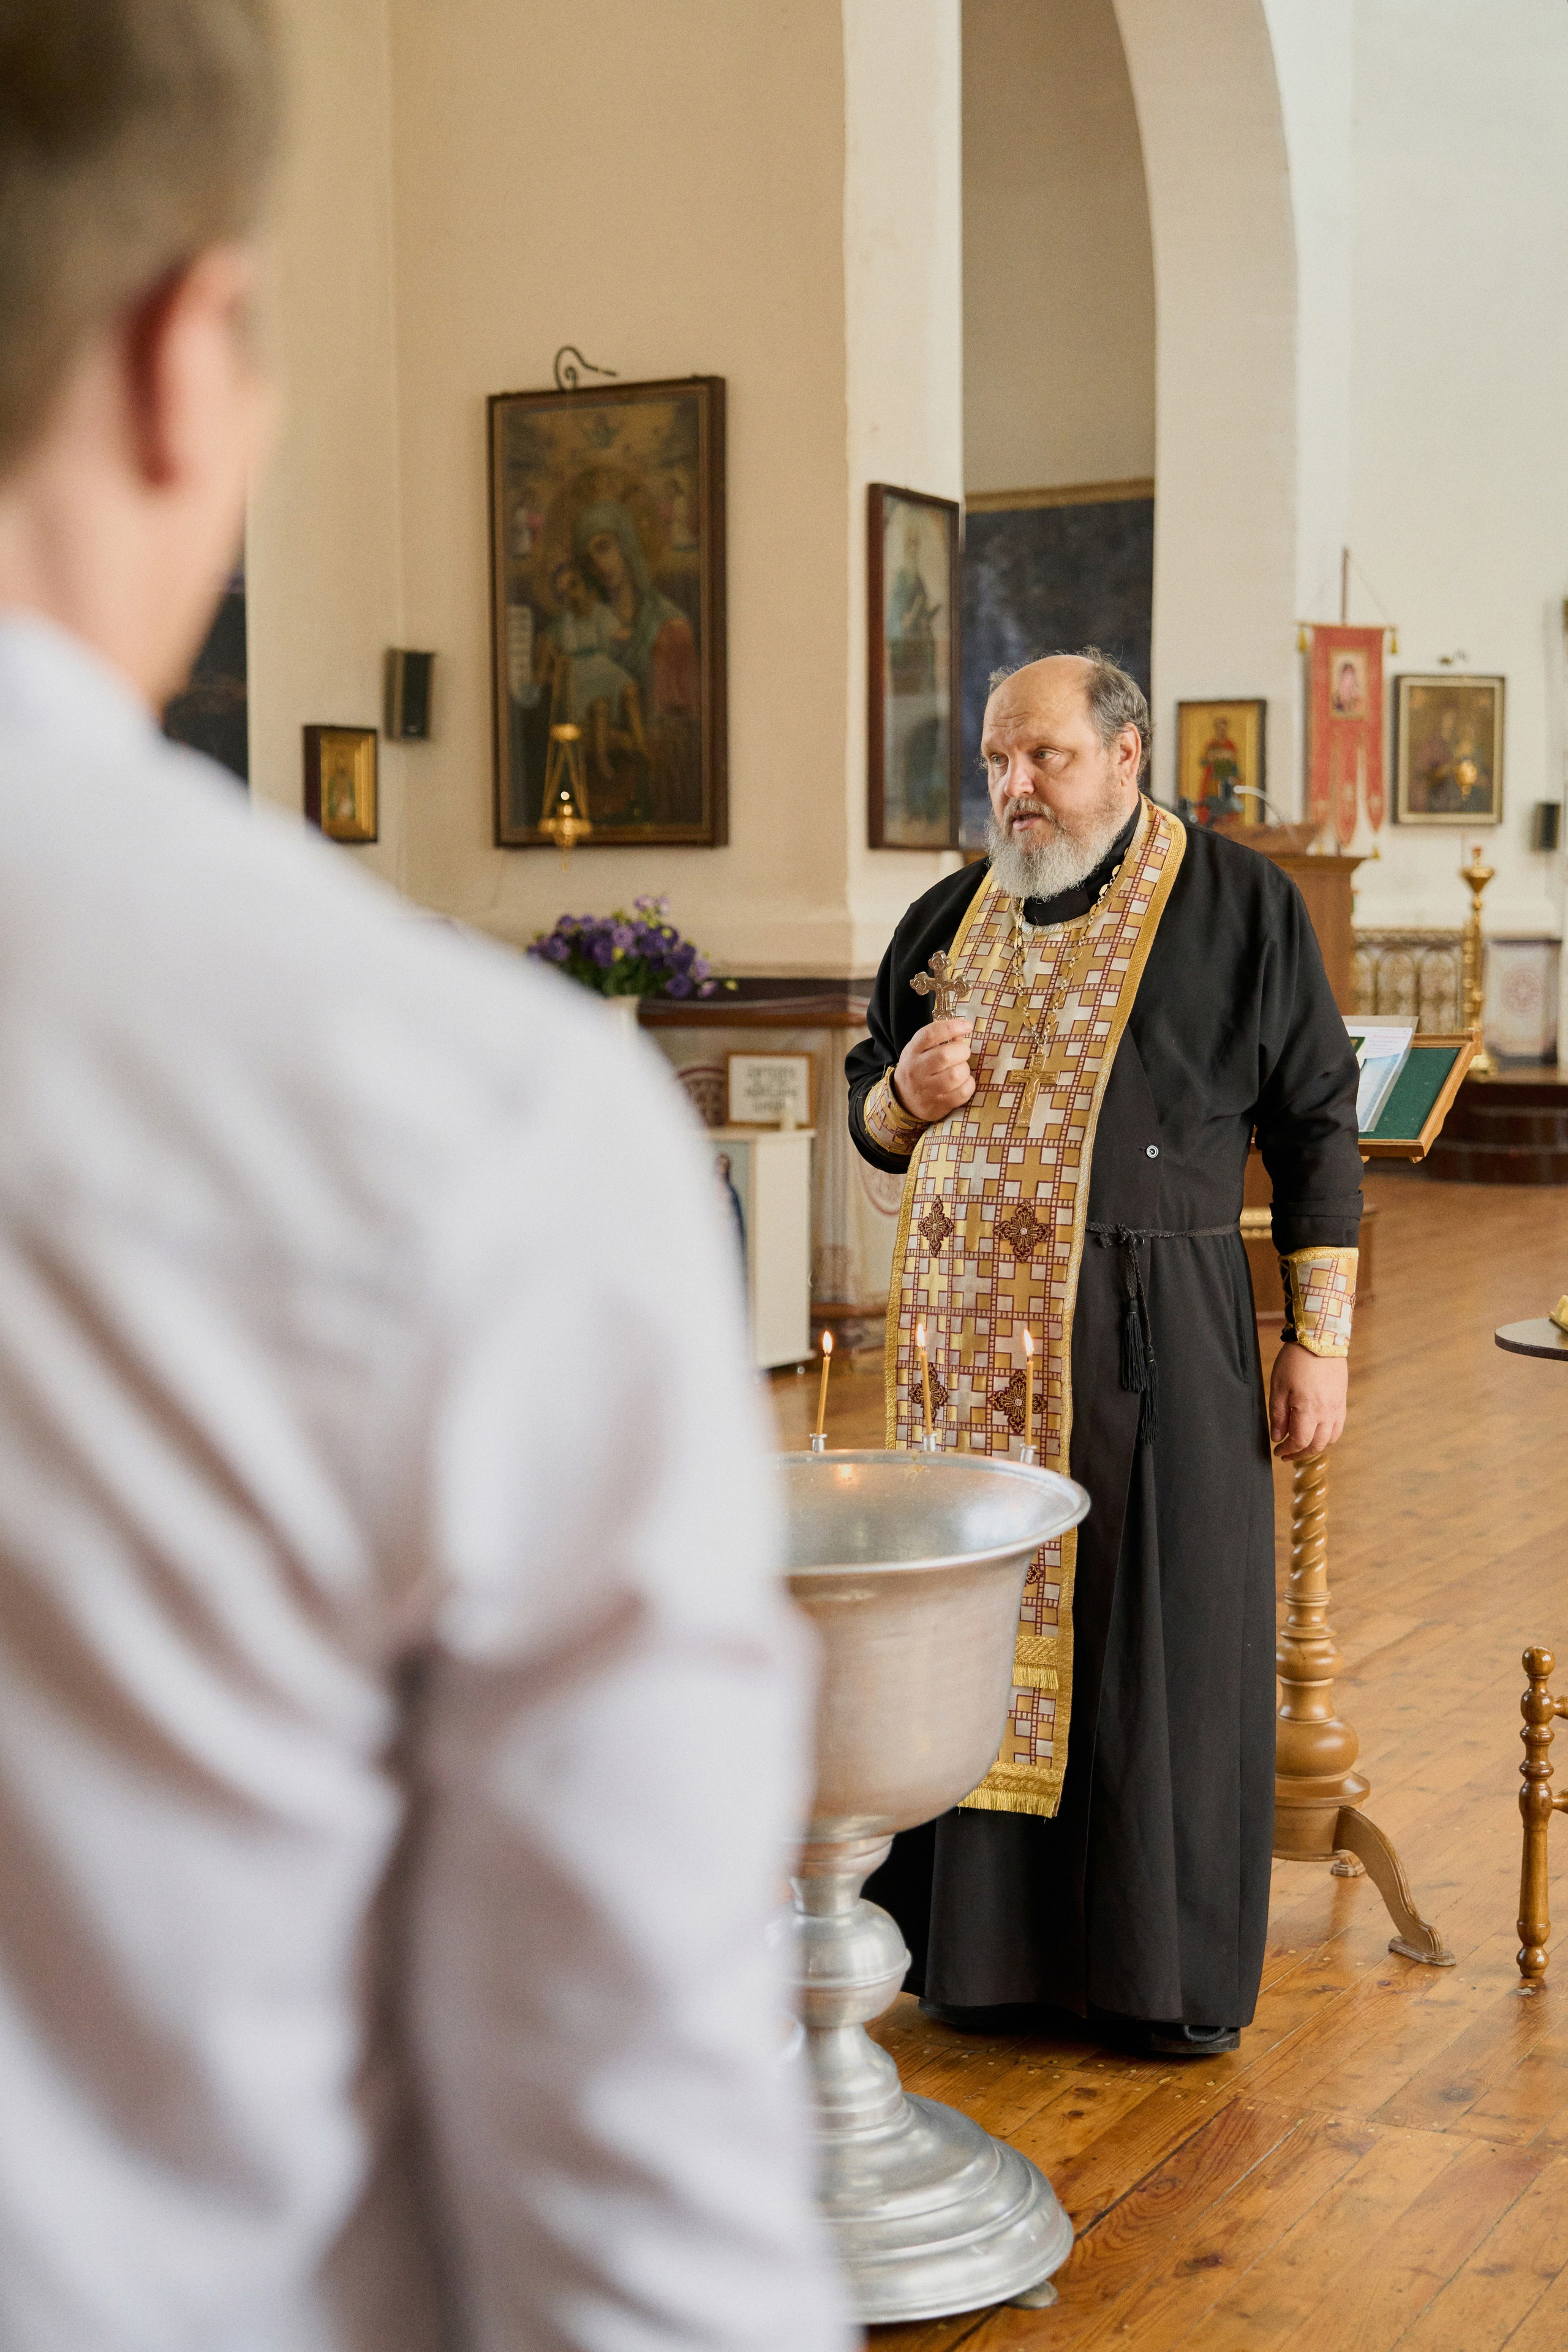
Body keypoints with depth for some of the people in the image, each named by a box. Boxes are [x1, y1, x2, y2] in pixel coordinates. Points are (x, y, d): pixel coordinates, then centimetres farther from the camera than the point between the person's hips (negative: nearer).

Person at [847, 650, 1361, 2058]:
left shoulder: (1238, 905, -1)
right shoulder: (951, 920, 12)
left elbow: (1316, 1127, -2)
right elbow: (869, 1116, 19)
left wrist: (1319, 1339, -6)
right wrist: (906, 1095, -5)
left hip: (1154, 1328, -4)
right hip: (976, 1334, 4)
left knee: (1161, 1633, 1)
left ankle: (1172, 1970, 15)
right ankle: (991, 1940, 21)